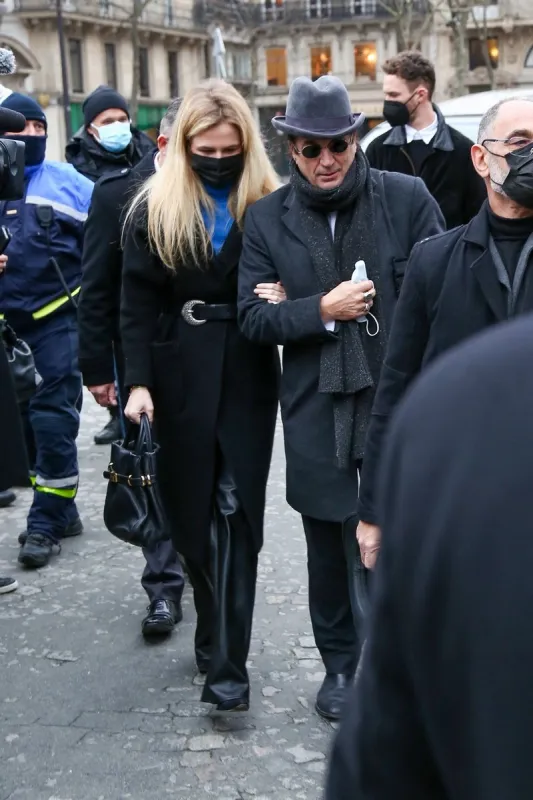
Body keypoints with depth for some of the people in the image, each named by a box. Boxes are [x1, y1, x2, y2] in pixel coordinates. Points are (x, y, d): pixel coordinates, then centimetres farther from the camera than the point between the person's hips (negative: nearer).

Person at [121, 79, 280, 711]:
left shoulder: (268, 204, 2)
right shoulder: (154, 208, 2)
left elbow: (287, 282, 11)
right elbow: (137, 303, -1)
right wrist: (138, 382, -8)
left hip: (248, 375, -1)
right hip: (181, 378, 1)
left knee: (236, 513, -4)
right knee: (192, 510, 9)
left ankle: (227, 664, 0)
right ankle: (217, 637, 27)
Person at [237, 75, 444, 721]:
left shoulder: (407, 198, -2)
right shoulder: (267, 218, 2)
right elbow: (252, 317, -1)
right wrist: (321, 311, -15)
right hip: (316, 410, 2)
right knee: (329, 542, 14)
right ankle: (340, 663, 33)